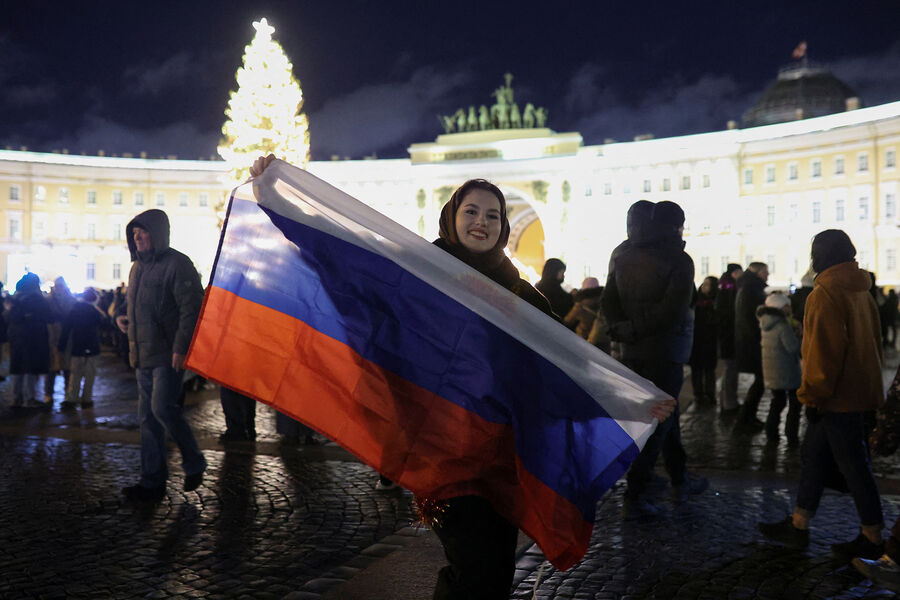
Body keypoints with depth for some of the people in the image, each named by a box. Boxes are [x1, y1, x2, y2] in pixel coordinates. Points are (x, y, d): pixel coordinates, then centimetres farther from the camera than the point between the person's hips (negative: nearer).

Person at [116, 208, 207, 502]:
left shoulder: (177, 264, -10)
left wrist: (180, 347, -21)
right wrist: (126, 320, 11)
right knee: (148, 415, 9)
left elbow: (191, 309, -16)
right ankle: (152, 481, 16)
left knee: (163, 407, -16)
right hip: (144, 355, 9)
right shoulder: (138, 267, 17)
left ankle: (194, 463, 5)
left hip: (168, 354, -9)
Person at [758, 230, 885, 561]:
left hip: (838, 396, -10)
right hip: (859, 388, 10)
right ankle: (798, 525, 21)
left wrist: (813, 394, -15)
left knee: (852, 463, 1)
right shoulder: (861, 292, 12)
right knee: (814, 455, 14)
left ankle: (872, 539, 12)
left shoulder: (826, 293, -17)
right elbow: (873, 341, 16)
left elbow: (825, 349, -22)